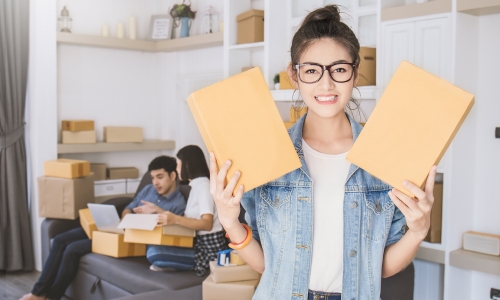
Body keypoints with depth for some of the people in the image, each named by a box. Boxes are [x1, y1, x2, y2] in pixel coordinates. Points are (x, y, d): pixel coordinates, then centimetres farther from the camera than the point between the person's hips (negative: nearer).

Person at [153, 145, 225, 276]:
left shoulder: (203, 185, -14)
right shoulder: (196, 185, 16)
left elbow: (207, 224, -27)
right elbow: (189, 218, 11)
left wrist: (175, 219, -37)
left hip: (209, 248, -9)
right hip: (199, 243, 9)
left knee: (154, 253, -22)